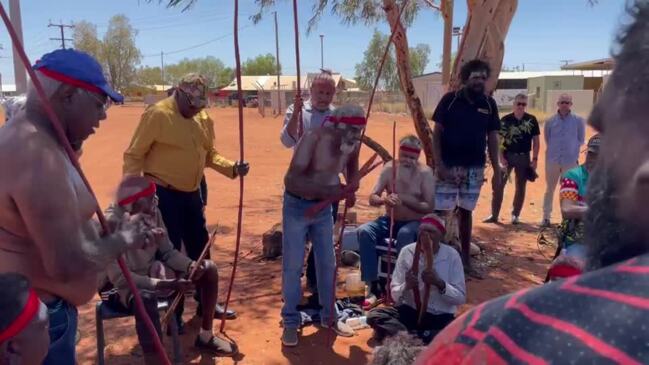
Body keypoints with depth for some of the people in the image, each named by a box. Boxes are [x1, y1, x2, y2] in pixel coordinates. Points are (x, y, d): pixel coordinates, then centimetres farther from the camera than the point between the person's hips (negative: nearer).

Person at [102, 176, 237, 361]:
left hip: (151, 272, 7)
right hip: (122, 285, -7)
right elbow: (119, 277, -30)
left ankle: (205, 337, 13)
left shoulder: (153, 213, -8)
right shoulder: (111, 225, -28)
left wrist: (191, 265, -20)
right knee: (146, 300, -43)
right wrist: (165, 284, -36)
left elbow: (167, 251, 1)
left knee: (209, 269, -2)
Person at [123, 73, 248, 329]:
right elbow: (134, 155, -14)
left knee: (200, 249, 17)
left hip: (192, 194, 7)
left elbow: (210, 154, 13)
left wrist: (233, 168, -4)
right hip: (164, 195, -7)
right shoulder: (157, 114, -15)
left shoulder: (203, 119, 6)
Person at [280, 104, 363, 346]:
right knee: (293, 265, -1)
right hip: (297, 206, -5)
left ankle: (329, 316, 29)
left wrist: (350, 190, -14)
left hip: (324, 207, 6)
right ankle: (290, 322, 15)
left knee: (327, 263, 13)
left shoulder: (352, 144, -7)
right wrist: (331, 190, -41)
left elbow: (352, 172, 9)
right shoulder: (313, 139, -25)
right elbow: (292, 180, -34)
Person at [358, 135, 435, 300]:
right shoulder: (389, 168, -1)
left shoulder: (425, 173, -9)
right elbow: (372, 198, -3)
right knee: (364, 231, -24)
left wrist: (404, 199, -23)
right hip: (390, 220, 3)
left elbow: (429, 207, -12)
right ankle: (372, 285, -19)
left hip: (415, 223, -3)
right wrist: (384, 200, -27)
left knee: (404, 234, -38)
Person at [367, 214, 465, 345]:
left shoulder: (451, 255, -7)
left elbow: (461, 298, -7)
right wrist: (406, 286, -27)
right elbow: (395, 296, -5)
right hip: (410, 311, 1)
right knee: (374, 315, -23)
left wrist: (439, 283, -24)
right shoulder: (407, 252, -6)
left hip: (441, 317, -1)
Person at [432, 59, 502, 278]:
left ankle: (465, 260, 23)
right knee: (441, 211, -3)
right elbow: (436, 133, -5)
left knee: (466, 212, 13)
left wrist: (497, 170, 4)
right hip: (449, 166, -3)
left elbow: (492, 139, 8)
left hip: (475, 168, 3)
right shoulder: (450, 100, -5)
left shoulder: (489, 104, 4)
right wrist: (439, 164, -14)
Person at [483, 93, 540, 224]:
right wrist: (501, 158, -7)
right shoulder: (506, 119, -2)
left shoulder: (531, 120, 0)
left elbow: (536, 140, 3)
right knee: (498, 185, -3)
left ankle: (516, 215, 20)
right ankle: (494, 215, 5)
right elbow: (499, 140, 0)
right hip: (507, 156, 0)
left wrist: (535, 159, -2)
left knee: (520, 187, 8)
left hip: (524, 157, 1)